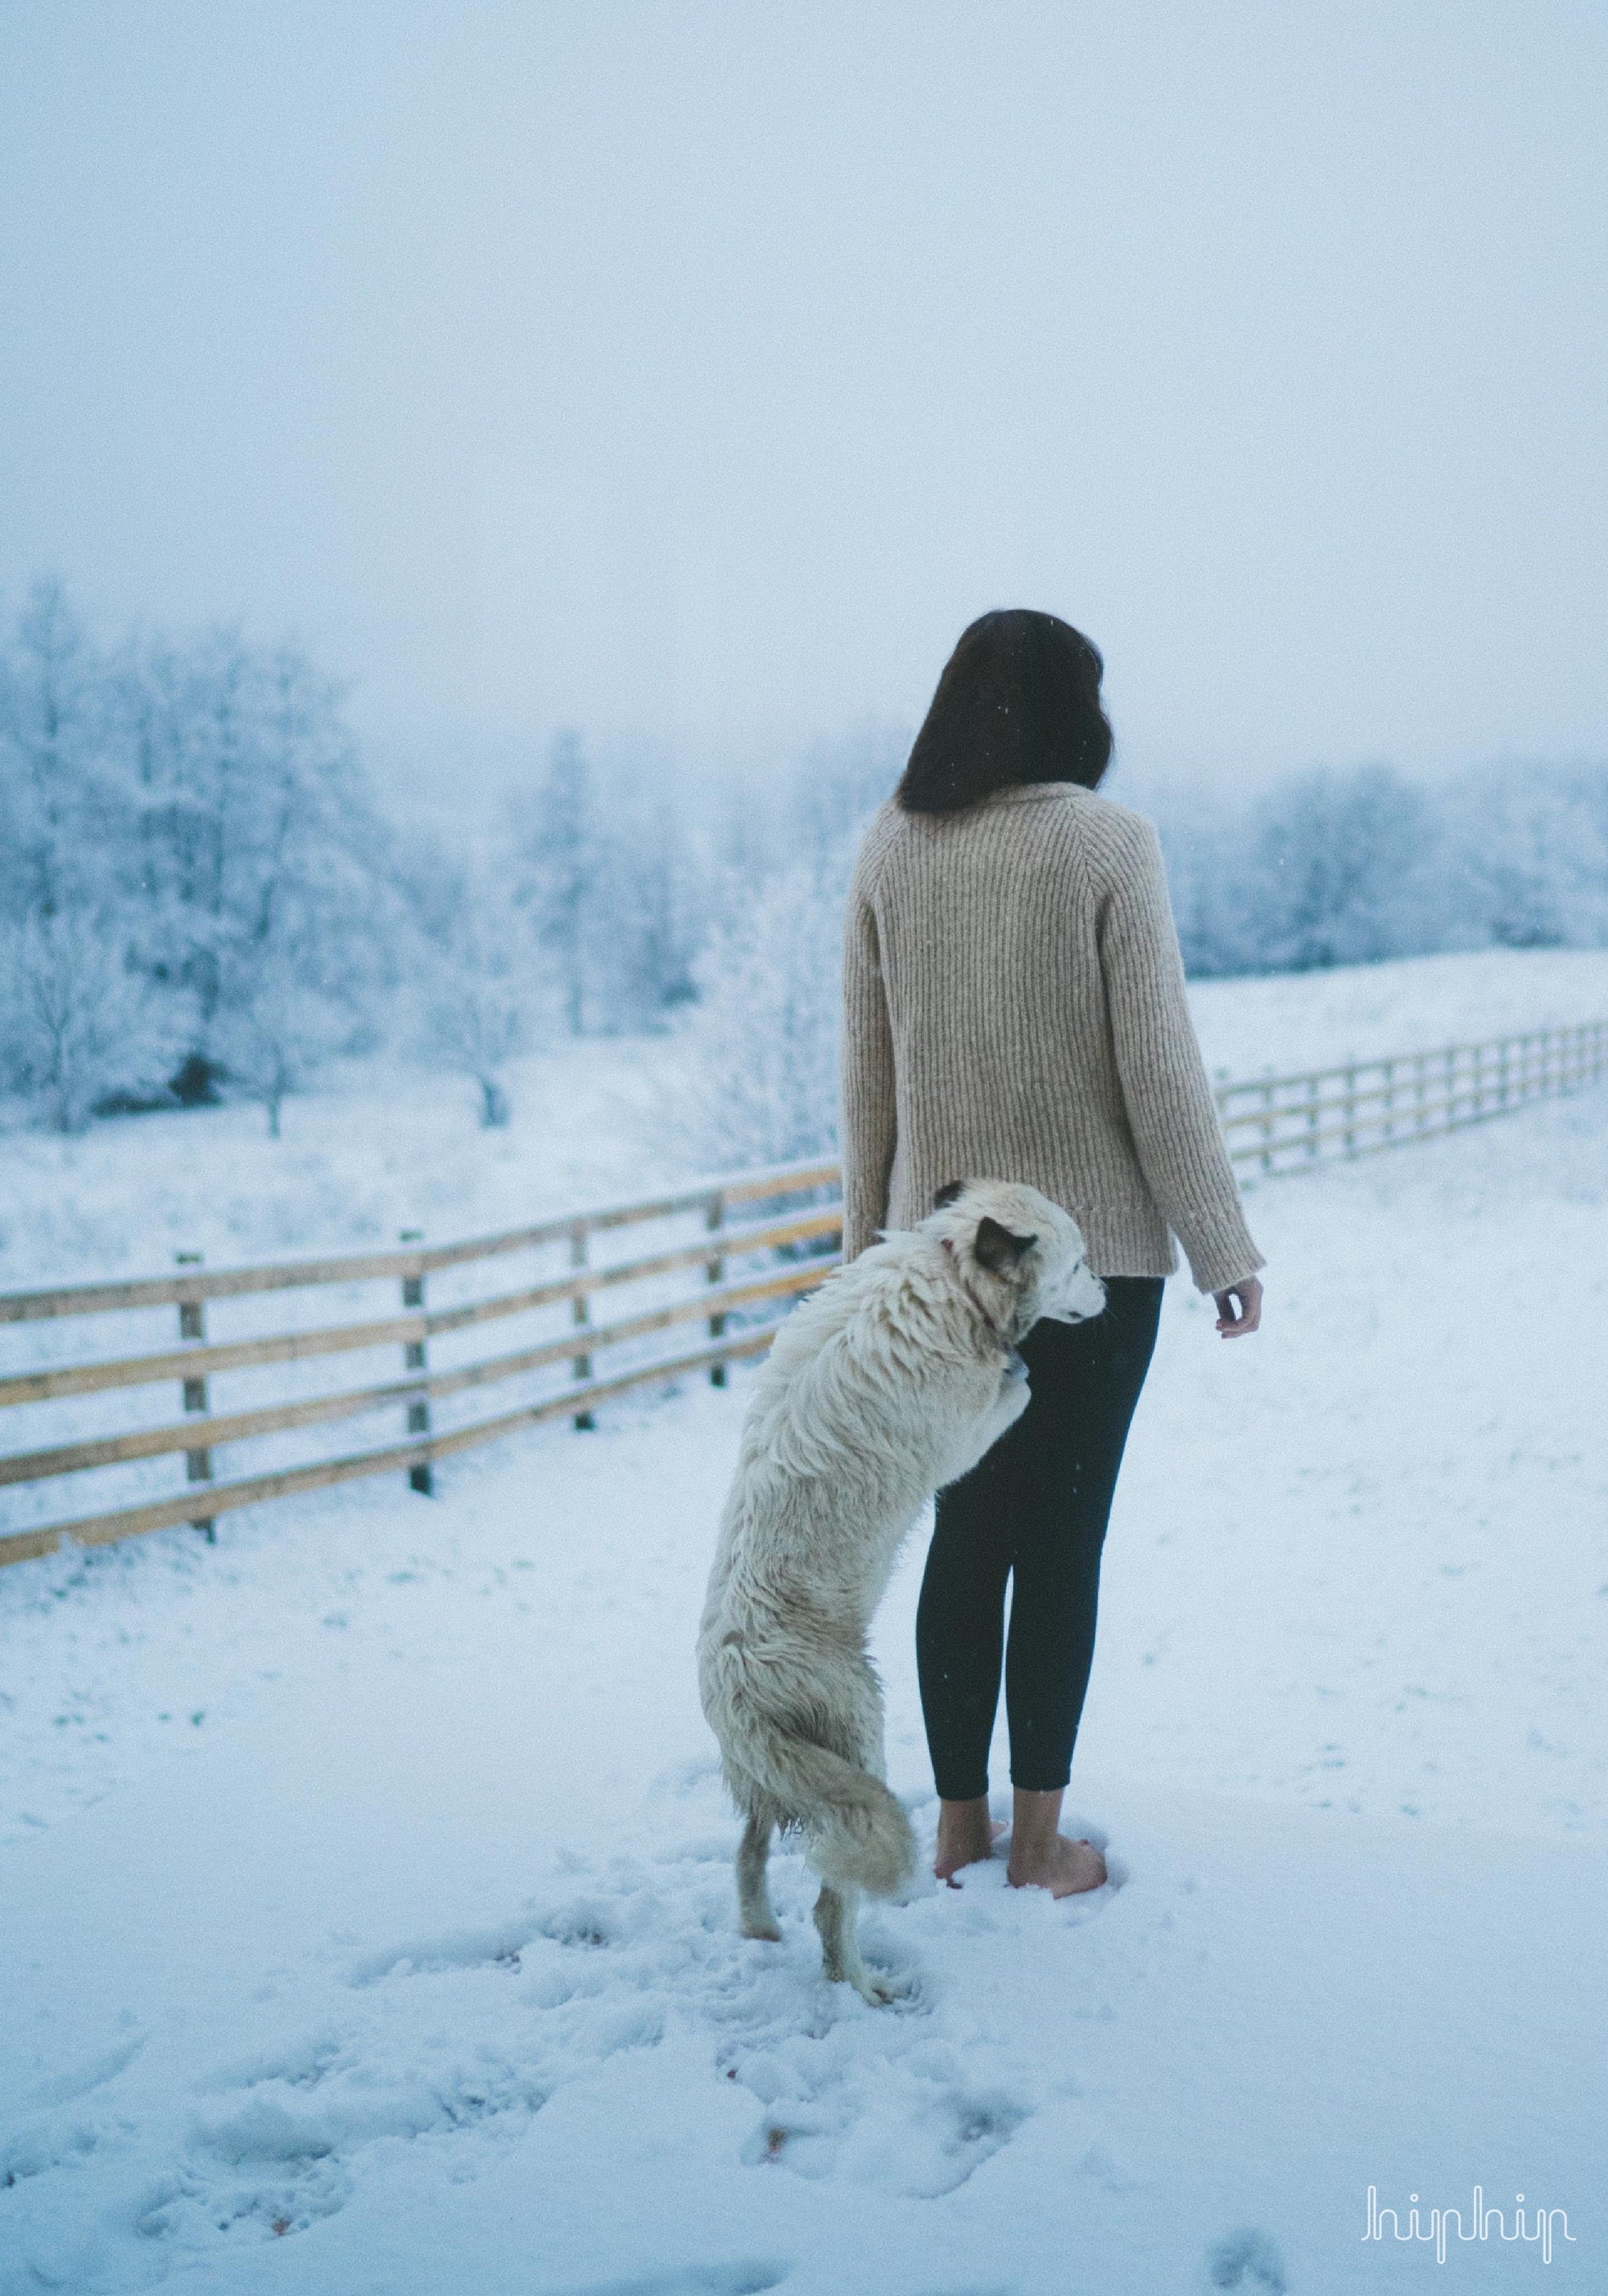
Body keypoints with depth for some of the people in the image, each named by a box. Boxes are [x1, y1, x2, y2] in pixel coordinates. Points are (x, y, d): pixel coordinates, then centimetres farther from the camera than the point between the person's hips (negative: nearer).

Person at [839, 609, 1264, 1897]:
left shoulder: (890, 851, 1)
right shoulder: (1108, 844, -11)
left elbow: (867, 1067, 5)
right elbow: (1158, 1066, -11)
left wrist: (865, 1231, 15)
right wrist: (1224, 1250, -3)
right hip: (1096, 1246, -4)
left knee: (966, 1535, 13)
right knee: (1063, 1542, 5)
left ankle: (959, 1821, 22)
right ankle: (1038, 1840, 15)